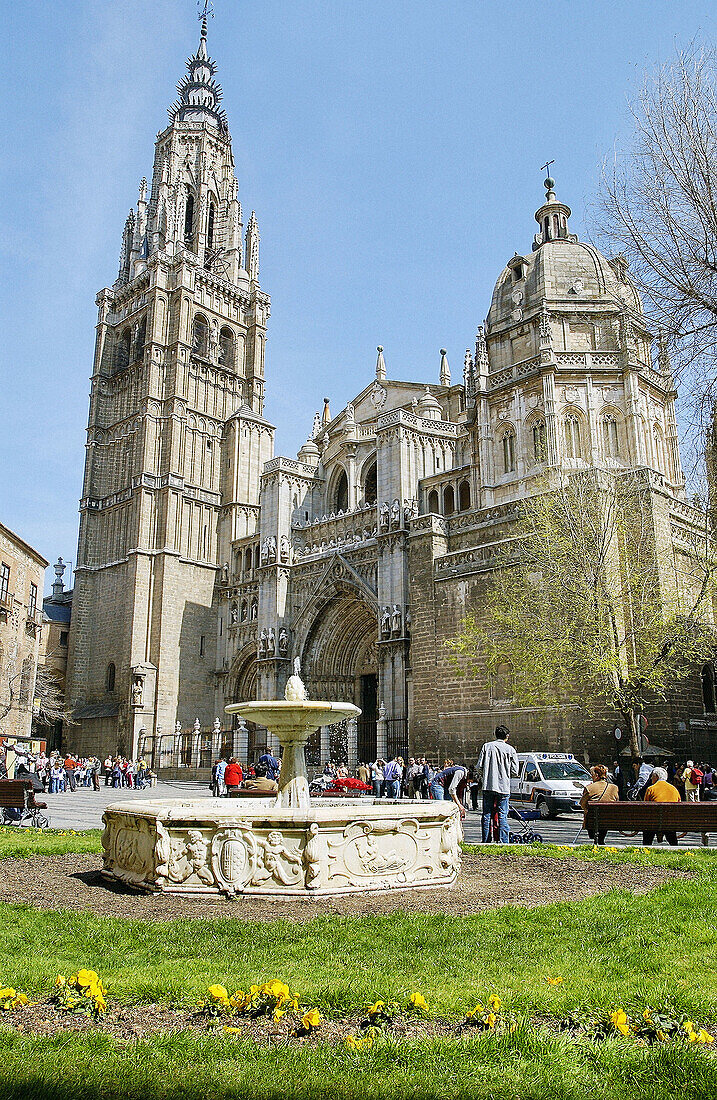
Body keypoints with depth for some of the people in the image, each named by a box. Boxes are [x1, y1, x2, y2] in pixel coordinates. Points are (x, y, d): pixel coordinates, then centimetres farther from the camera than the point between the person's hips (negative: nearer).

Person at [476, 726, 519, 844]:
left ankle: (486, 841, 12)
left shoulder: (487, 746, 3)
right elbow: (514, 772, -1)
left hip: (488, 786, 2)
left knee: (487, 815, 9)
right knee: (502, 816, 2)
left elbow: (479, 766, 0)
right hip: (504, 787, -2)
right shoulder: (510, 749, -1)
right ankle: (503, 842, -1)